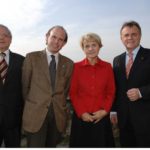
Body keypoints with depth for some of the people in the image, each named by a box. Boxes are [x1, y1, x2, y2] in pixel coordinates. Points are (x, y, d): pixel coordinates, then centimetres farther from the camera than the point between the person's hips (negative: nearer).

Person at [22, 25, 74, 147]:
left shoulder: (68, 63, 5)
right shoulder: (32, 57, -2)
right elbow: (25, 86, 3)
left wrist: (59, 104, 12)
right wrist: (31, 103, 8)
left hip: (58, 115, 3)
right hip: (35, 114, -2)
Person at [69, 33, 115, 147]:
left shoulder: (107, 67, 2)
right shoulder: (77, 67, -3)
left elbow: (111, 92, 4)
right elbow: (73, 93, -2)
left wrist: (105, 110, -7)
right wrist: (81, 113, -9)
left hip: (101, 117, 1)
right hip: (81, 117, -1)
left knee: (101, 145, 12)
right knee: (82, 144, 11)